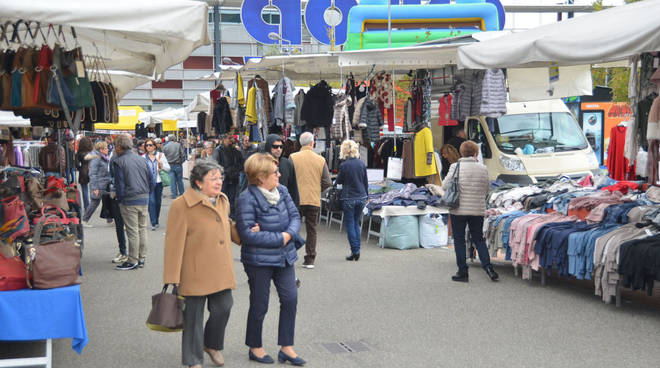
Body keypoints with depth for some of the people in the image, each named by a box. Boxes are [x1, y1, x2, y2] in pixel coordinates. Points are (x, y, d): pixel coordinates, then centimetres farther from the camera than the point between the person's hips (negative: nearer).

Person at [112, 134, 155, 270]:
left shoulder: (118, 162, -8)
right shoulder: (142, 160, 8)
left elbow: (119, 185, -11)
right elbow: (152, 181, 8)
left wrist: (120, 199, 1)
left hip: (129, 201, -6)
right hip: (144, 200, 6)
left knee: (132, 231, -1)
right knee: (142, 228, 13)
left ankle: (133, 261, 4)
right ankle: (141, 258, 19)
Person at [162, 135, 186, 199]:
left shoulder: (165, 146, -2)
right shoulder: (178, 145, -4)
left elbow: (164, 157, -1)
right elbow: (183, 155, -6)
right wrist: (181, 162, 9)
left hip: (170, 165, 0)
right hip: (178, 165, 0)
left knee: (172, 181, 4)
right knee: (179, 180, 11)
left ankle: (174, 195, 6)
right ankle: (181, 193, 17)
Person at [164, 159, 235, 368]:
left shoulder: (223, 201, 10)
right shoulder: (181, 205, -13)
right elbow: (174, 243, -14)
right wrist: (172, 278, -15)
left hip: (220, 271, 6)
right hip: (195, 272, -6)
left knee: (224, 307, 6)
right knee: (194, 316, 4)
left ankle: (212, 345, 34)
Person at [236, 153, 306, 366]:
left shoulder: (282, 191, 2)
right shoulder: (247, 198, -18)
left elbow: (295, 216, 7)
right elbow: (247, 234, -21)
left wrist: (289, 234, -15)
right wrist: (279, 239, -17)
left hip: (284, 256, 6)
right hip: (258, 260, -6)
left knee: (290, 299, 4)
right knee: (259, 305, 7)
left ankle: (286, 347, 18)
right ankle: (255, 347, 26)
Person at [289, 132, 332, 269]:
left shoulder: (293, 158, -6)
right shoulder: (321, 160, 0)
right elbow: (327, 182, -1)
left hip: (296, 200, -1)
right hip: (314, 201, 1)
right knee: (312, 230, 10)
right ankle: (310, 260, 10)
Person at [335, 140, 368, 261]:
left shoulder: (344, 165, -12)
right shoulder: (362, 163, 1)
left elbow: (338, 181, 0)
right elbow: (366, 182, 9)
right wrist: (366, 196, 18)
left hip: (349, 198, -4)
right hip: (361, 197, 4)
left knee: (350, 225, 5)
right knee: (356, 224, 16)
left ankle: (354, 251, 2)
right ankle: (357, 251, 13)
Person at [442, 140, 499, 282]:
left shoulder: (455, 167, -8)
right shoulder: (483, 168, -1)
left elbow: (445, 186, -5)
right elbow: (487, 189, 7)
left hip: (458, 210, -2)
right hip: (478, 210, 2)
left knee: (459, 240, 7)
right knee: (479, 239, 15)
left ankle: (462, 272, 6)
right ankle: (487, 266, 2)